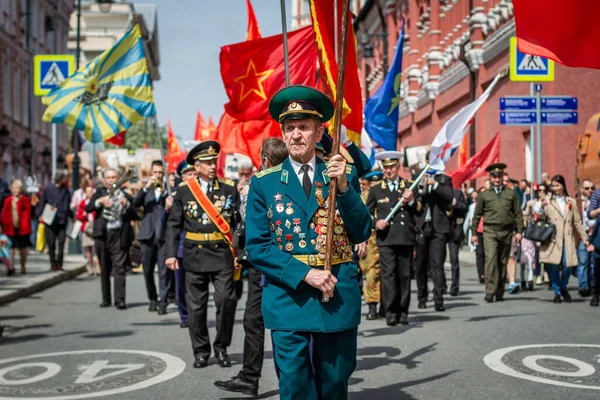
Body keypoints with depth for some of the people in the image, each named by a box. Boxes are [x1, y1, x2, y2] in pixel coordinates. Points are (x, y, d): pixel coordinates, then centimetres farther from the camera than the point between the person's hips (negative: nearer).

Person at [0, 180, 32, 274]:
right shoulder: (8, 200, 7)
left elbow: (27, 214, -4)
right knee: (11, 248, -1)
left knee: (23, 248, 9)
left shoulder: (25, 200, 0)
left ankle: (23, 267, 19)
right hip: (10, 228, 2)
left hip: (22, 228, -2)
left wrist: (25, 226, -12)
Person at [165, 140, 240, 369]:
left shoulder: (229, 189, 4)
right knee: (196, 306, 6)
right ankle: (201, 351, 20)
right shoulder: (184, 191, 4)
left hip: (222, 254, 0)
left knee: (226, 299, -8)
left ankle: (221, 347, 12)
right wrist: (171, 254, -2)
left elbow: (239, 222, 2)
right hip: (194, 255, 1)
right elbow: (173, 224, 6)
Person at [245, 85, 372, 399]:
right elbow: (257, 247, -4)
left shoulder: (343, 176, 5)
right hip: (288, 297, -2)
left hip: (339, 297, 2)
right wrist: (305, 274, -16)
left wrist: (344, 187, -14)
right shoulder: (264, 183, 0)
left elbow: (361, 234, 0)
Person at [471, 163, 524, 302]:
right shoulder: (484, 195, 8)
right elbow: (477, 215, 10)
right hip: (490, 231, -2)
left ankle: (500, 292, 19)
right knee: (491, 259, -17)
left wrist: (519, 231, 2)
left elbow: (518, 213, 10)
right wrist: (474, 233, 6)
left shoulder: (511, 194, 11)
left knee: (503, 262, 8)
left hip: (506, 232, 2)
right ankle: (490, 291, -18)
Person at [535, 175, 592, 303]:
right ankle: (557, 293, 9)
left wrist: (585, 238, 14)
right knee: (553, 265, -7)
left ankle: (563, 288, 22)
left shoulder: (571, 202, 15)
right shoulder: (548, 200, 9)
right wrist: (541, 206, -24)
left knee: (567, 266, -6)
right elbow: (540, 215, -4)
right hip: (553, 239, -2)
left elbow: (577, 222, 18)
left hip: (567, 239, 2)